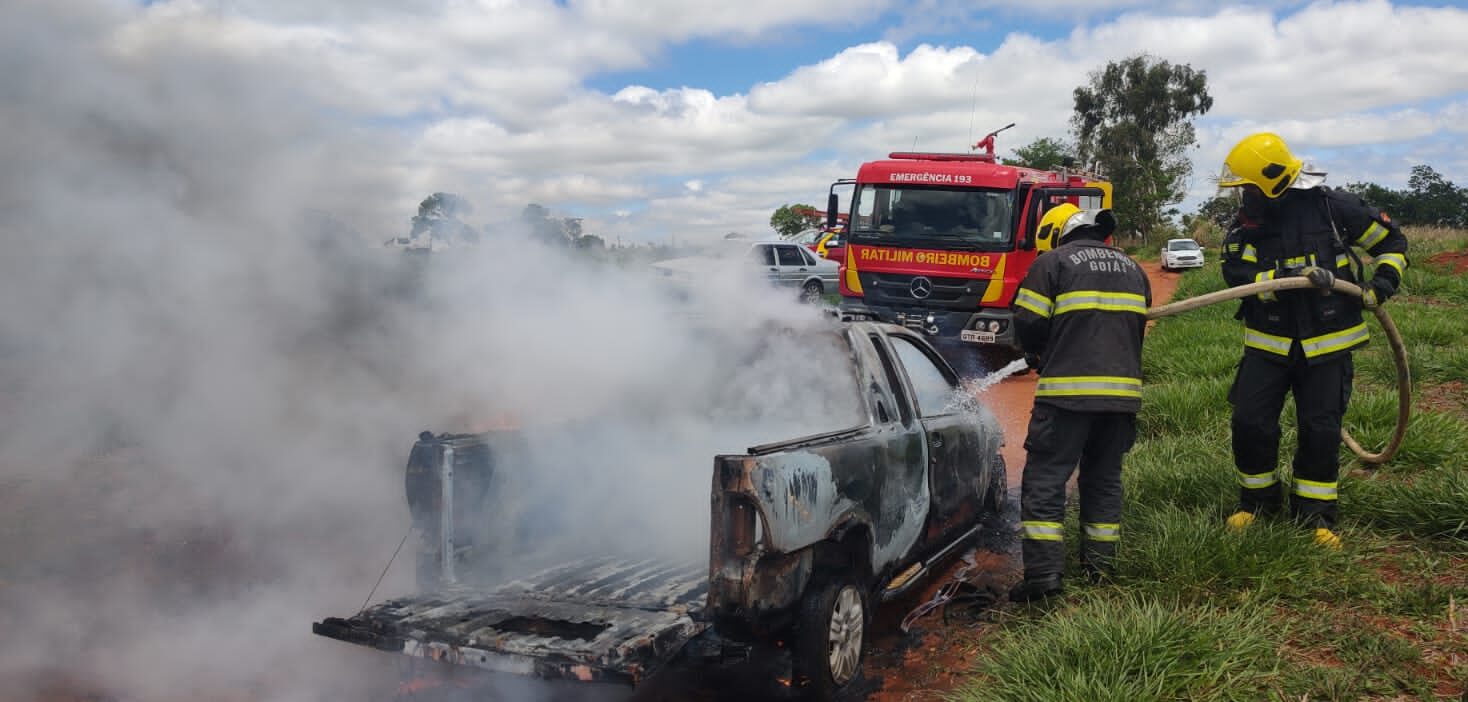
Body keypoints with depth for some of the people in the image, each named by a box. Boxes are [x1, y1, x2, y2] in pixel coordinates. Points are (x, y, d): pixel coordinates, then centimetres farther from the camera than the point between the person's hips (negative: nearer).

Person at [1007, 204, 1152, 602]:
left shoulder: (1052, 262, 0)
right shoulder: (1132, 268, 20)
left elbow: (1028, 324, -6)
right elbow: (1137, 327, 21)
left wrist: (1039, 357, 13)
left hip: (1068, 389, -6)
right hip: (1123, 389, 6)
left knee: (1045, 480, -3)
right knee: (1104, 477, 17)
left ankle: (1043, 573, -9)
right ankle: (1099, 564, 20)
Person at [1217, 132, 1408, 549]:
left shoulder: (1334, 208, -8)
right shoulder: (1247, 221, -1)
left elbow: (1392, 242, 5)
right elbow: (1237, 272, -14)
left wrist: (1383, 283, -10)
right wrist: (1290, 275, -27)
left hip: (1326, 344, -2)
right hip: (1268, 342, 2)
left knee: (1321, 432, 3)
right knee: (1250, 423, -1)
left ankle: (1315, 515, 19)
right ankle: (1257, 502, 21)